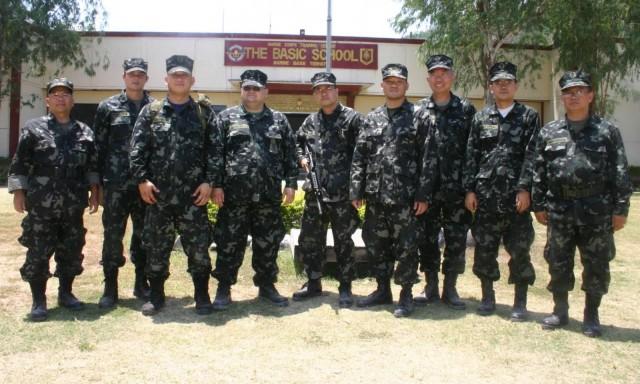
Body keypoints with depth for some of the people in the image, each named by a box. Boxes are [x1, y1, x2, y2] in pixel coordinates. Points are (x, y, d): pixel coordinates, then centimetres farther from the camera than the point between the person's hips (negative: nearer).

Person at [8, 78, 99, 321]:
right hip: (41, 205, -3)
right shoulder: (33, 129, 1)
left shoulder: (84, 132, 9)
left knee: (72, 251, 10)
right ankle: (38, 301, 12)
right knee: (38, 253, 1)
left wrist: (94, 191, 8)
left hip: (73, 205, 3)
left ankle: (65, 293, 26)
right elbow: (19, 164, 0)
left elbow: (92, 165, 13)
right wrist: (18, 191, -5)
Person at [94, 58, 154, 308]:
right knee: (113, 235, 3)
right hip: (116, 184, -1)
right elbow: (98, 147, 4)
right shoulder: (108, 107, 5)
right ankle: (110, 288, 13)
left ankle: (142, 283, 22)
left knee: (144, 236, 9)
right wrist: (98, 182, -1)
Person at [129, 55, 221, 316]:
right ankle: (156, 296, 22)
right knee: (156, 247, 8)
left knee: (198, 247, 2)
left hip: (194, 193, -1)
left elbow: (215, 150, 2)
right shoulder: (150, 111, 8)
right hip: (158, 193, 1)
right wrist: (142, 179, -8)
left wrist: (209, 181, -7)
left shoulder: (204, 113, 7)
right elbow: (137, 148, 3)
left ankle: (202, 296, 16)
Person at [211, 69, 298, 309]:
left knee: (268, 243, 10)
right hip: (234, 194, -2)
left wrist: (291, 183, 2)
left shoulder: (279, 120, 12)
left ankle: (266, 286, 23)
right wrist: (216, 185, -6)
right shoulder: (226, 118, 6)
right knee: (230, 243, 3)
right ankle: (224, 288, 16)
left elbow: (290, 154, 10)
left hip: (269, 195, 2)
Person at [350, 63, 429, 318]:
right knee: (376, 245, 12)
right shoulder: (372, 118, 12)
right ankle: (383, 290, 27)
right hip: (375, 196, 5)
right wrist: (356, 190, 3)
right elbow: (359, 157, 10)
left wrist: (422, 194, -11)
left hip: (405, 196, -4)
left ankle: (406, 295, 16)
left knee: (406, 247, 2)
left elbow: (426, 158, -6)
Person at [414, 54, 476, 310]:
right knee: (427, 239, 7)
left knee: (456, 241, 6)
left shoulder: (466, 110, 4)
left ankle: (450, 289, 19)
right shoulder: (418, 111, 6)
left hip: (457, 189, 0)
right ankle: (431, 287, 21)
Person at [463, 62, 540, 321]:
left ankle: (520, 302, 15)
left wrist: (525, 189, -12)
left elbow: (532, 156, -4)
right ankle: (487, 297, 22)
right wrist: (469, 190, 0)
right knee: (484, 248, 7)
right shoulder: (480, 118, 11)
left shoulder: (529, 117, 4)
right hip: (486, 195, 2)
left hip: (516, 195, -2)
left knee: (519, 250, 3)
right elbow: (471, 156, 7)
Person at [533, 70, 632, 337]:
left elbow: (620, 173, -1)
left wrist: (621, 209, -5)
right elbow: (539, 172, 8)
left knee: (596, 265, 6)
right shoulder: (549, 132, 7)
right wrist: (539, 205, 4)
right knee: (558, 264, 8)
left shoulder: (607, 131, 1)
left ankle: (591, 316, 22)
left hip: (597, 211, -1)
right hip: (559, 210, 2)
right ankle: (560, 312, 24)